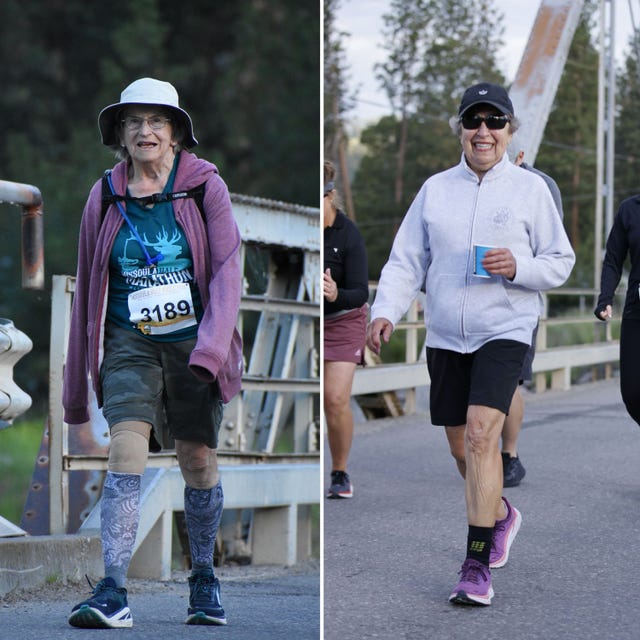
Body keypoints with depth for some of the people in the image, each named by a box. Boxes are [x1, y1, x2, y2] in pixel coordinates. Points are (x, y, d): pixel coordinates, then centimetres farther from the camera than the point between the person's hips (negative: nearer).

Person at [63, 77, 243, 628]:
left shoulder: (204, 185, -1)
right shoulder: (105, 198, 4)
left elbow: (227, 267, -7)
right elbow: (87, 287, 10)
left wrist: (212, 344, -21)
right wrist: (77, 382, 12)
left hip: (194, 342, 0)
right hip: (131, 342, 0)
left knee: (198, 459, 8)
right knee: (126, 446, -18)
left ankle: (204, 578, 29)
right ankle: (113, 593, -23)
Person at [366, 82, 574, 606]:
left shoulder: (531, 189, 2)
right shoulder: (435, 189, 10)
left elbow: (561, 262, 5)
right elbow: (406, 261, 10)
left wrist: (518, 267, -15)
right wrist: (385, 312, -6)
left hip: (505, 331, -4)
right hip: (445, 336, 4)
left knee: (481, 433, -19)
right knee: (461, 446, 11)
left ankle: (476, 567, -18)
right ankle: (501, 515, 42)